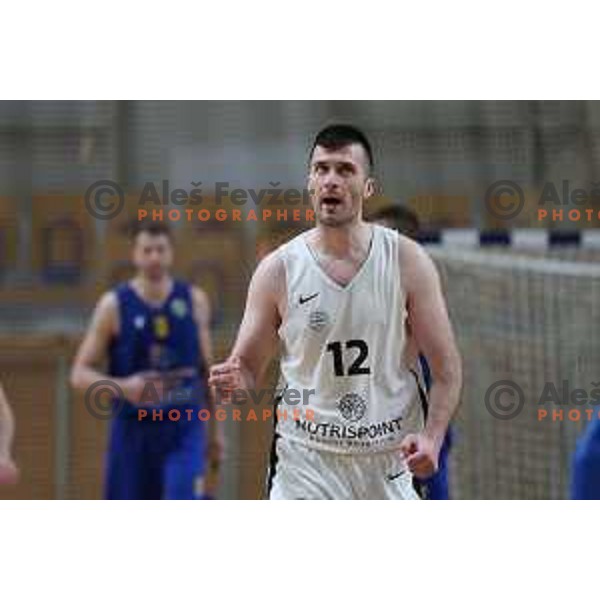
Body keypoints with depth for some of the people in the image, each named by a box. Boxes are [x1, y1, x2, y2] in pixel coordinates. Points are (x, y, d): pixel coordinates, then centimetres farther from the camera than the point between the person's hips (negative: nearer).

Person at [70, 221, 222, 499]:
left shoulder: (194, 301, 4)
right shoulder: (114, 305, -3)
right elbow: (80, 374, -5)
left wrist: (214, 430, 15)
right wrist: (122, 387, -23)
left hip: (185, 428, 1)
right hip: (133, 432, -1)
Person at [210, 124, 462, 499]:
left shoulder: (407, 261, -2)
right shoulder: (278, 269, -2)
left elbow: (447, 368, 0)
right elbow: (249, 365, 5)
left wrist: (431, 438, -16)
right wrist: (235, 380, -19)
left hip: (391, 459, 1)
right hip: (307, 463, -1)